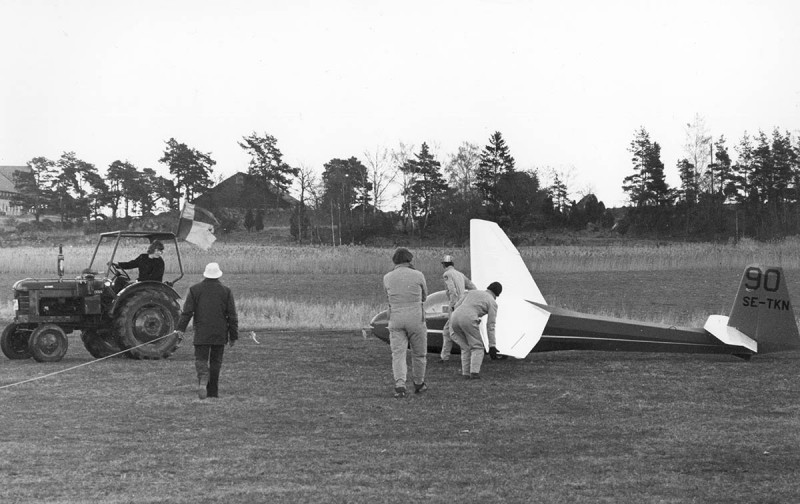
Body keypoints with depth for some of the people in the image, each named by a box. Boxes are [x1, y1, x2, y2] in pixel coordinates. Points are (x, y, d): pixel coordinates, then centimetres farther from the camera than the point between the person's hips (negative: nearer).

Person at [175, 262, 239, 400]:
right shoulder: (226, 291, 2)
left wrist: (181, 328, -2)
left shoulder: (195, 289, 1)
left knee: (201, 359, 2)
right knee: (216, 361, 10)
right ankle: (213, 391, 13)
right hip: (220, 335, 1)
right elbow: (232, 316, 2)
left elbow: (187, 311, -4)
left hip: (201, 334, -1)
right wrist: (233, 336, 7)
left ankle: (202, 381, -26)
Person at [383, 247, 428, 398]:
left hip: (396, 319, 1)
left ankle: (400, 386, -16)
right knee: (418, 353, 16)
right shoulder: (418, 275, -4)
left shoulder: (387, 278, 2)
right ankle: (418, 384, 29)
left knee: (398, 354, 0)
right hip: (416, 319, -1)